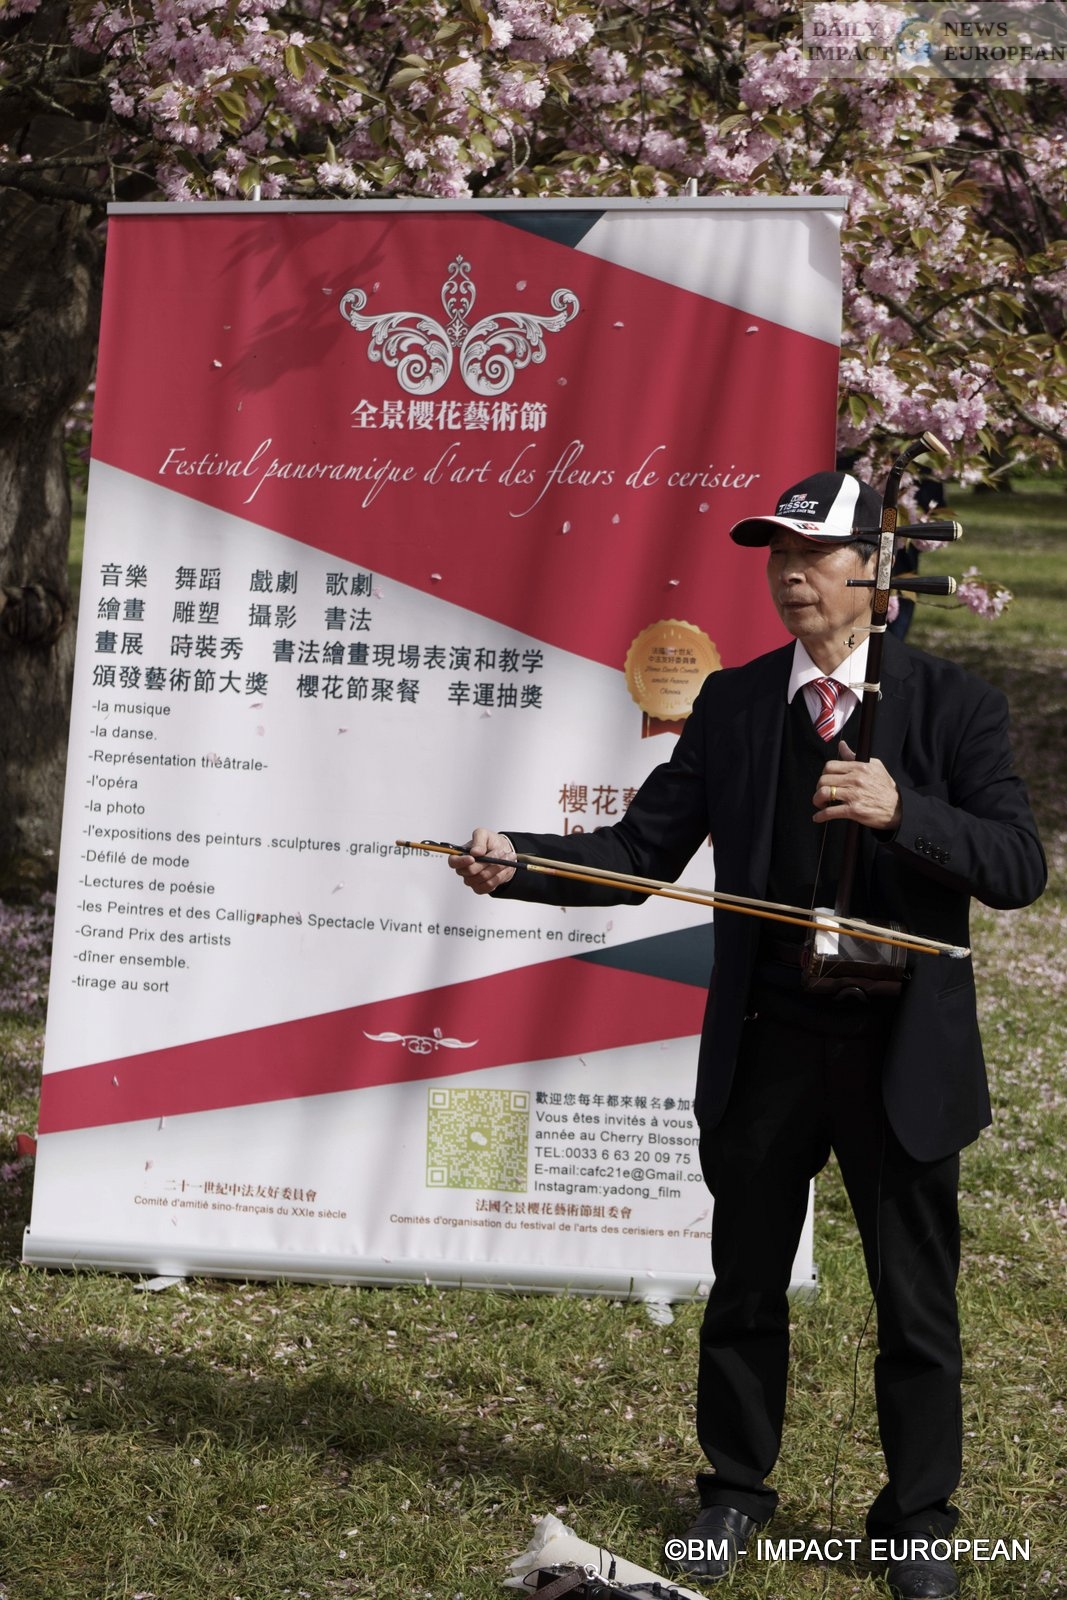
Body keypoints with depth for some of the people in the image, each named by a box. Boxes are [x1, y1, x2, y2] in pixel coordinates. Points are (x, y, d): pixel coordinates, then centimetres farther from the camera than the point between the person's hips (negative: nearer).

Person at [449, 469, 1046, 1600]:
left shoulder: (950, 703, -4)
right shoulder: (731, 703, 3)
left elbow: (1019, 868, -12)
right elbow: (640, 851, 0)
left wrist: (902, 812, -27)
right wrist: (519, 864, -15)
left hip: (904, 1056, -2)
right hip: (765, 1047, 2)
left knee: (916, 1304, 9)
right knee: (745, 1288, 15)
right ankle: (734, 1491, 34)